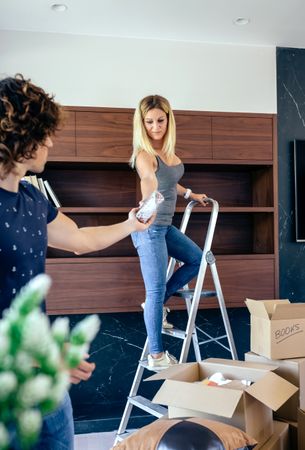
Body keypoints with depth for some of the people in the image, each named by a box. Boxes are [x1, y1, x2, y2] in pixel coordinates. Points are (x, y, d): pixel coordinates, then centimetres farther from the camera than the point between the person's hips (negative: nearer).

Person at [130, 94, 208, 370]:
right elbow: (150, 182, -40)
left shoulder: (168, 150, 6)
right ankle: (156, 356, 10)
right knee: (156, 291, -3)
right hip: (149, 227, -9)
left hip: (165, 225, 9)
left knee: (197, 259, 21)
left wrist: (190, 195, 34)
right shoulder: (144, 154, -19)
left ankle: (158, 305, 25)